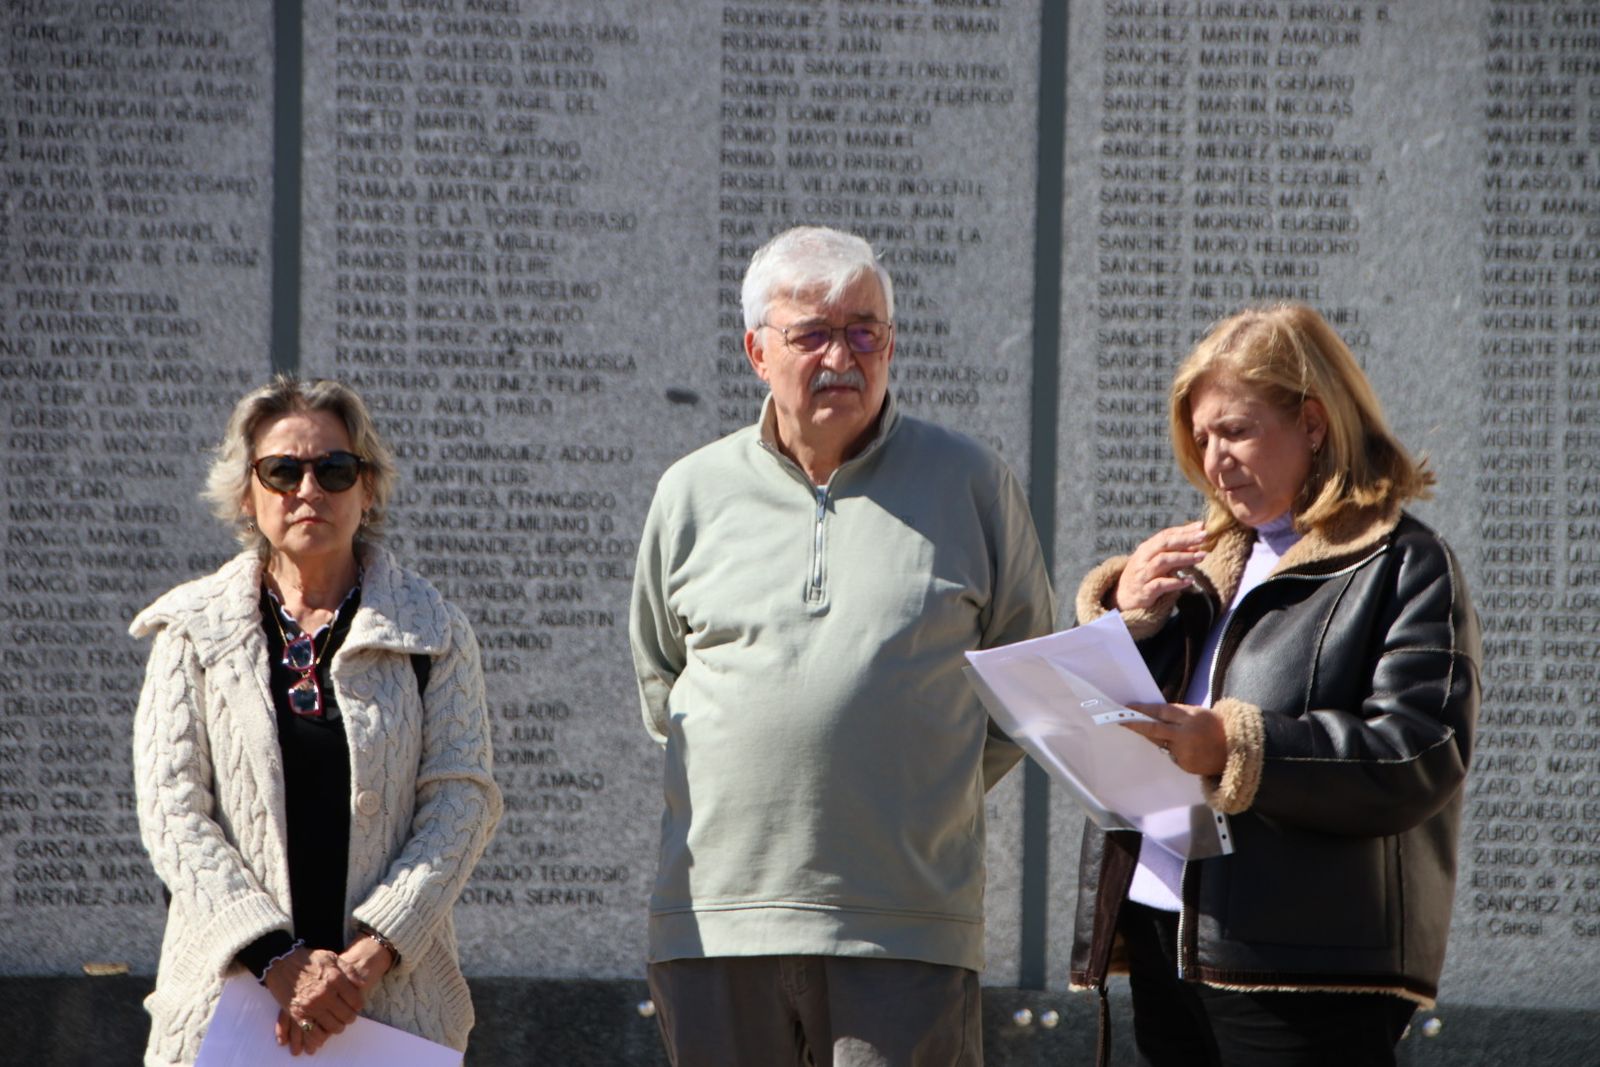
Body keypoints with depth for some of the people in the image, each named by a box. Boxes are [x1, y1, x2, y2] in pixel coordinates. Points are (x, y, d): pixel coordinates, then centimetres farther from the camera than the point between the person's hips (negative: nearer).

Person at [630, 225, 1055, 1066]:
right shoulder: (694, 493, 11)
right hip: (716, 920, 2)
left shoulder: (972, 485, 6)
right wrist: (760, 789, 11)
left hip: (904, 926, -2)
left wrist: (923, 796, 8)